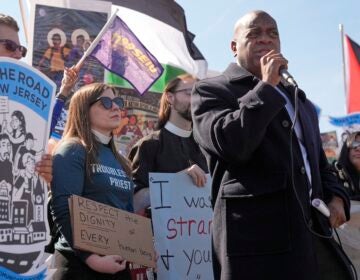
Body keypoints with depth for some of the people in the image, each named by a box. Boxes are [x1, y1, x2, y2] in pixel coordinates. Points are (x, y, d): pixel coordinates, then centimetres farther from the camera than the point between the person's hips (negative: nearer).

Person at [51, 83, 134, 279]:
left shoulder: (120, 160, 15)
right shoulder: (72, 151, -7)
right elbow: (63, 212, -17)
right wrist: (92, 258, -22)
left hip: (118, 263, 7)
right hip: (80, 261, -7)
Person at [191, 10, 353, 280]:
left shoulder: (298, 98, 24)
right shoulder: (212, 90, 2)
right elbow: (230, 144, -16)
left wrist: (336, 196, 10)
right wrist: (267, 86, -8)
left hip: (313, 231, 7)